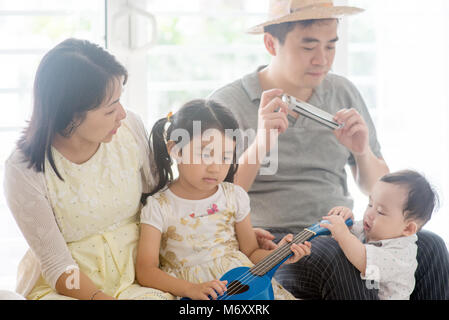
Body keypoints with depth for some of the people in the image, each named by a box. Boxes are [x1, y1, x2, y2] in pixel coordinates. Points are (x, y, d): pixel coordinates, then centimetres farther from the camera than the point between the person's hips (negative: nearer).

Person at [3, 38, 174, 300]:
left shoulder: (130, 127, -5)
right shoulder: (25, 170, -17)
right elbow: (58, 266, -14)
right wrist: (99, 297, -31)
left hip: (135, 278, 2)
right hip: (63, 286, -2)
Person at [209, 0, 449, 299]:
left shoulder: (344, 93, 12)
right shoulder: (228, 102, -1)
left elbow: (377, 189, 16)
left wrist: (362, 152, -7)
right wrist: (261, 145, -24)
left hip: (340, 235, 4)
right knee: (338, 259, -36)